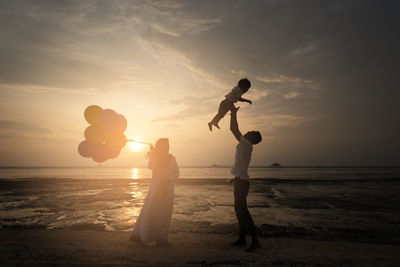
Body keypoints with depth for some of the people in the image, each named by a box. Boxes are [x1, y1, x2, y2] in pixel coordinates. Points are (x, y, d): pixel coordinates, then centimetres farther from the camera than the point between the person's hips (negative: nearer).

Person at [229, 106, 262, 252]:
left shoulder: (246, 144, -10)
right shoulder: (245, 145, 15)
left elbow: (233, 129, -11)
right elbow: (235, 130, 28)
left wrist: (234, 113, 0)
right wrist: (233, 114, 32)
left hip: (241, 181, -10)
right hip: (240, 180, 10)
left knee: (242, 210, -10)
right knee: (239, 210, 15)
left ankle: (255, 240, -7)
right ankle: (242, 238, 25)